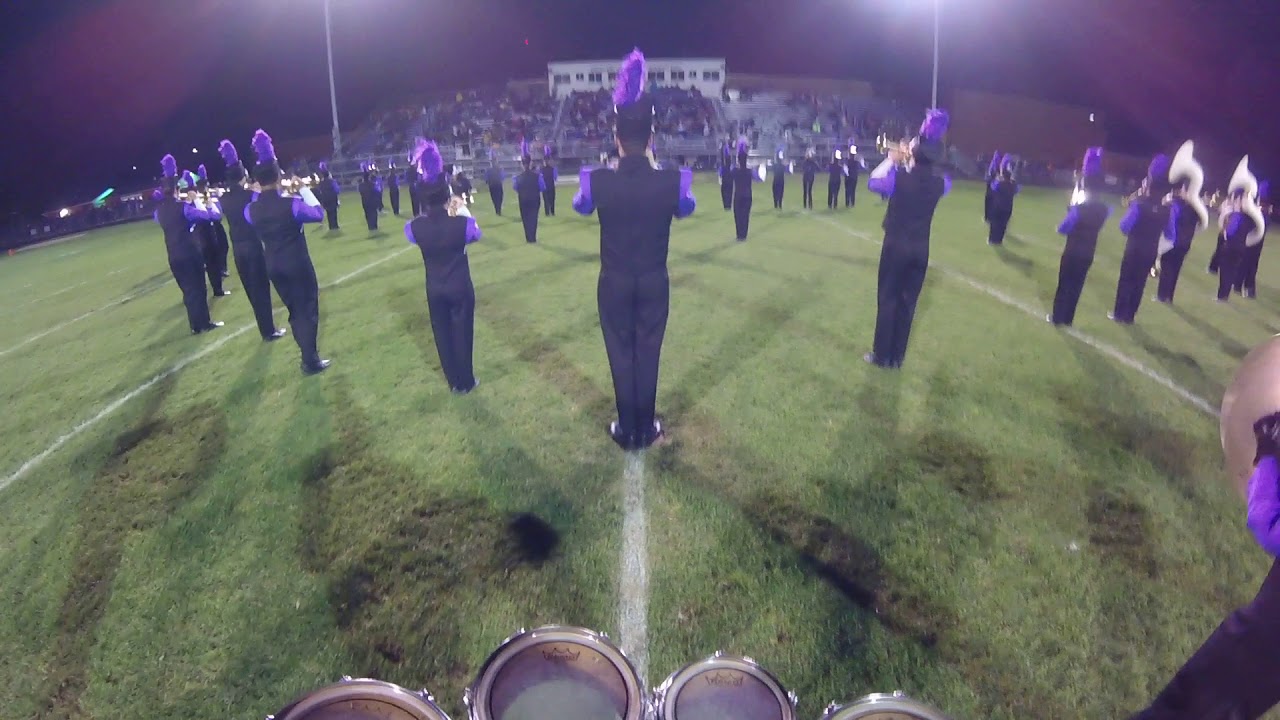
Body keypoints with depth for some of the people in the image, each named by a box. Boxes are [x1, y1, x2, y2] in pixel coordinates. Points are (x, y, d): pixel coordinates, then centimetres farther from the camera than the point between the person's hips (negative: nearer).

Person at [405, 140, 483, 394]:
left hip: (434, 289, 2)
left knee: (442, 334, 16)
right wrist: (462, 212, 9)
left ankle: (454, 382, 28)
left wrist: (428, 213, 4)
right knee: (462, 332, 13)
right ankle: (466, 381, 25)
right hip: (461, 287, -2)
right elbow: (476, 234, 3)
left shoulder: (416, 227, -15)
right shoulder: (462, 222, -21)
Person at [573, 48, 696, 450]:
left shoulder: (598, 181, -14)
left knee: (621, 354, 11)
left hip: (614, 283, 0)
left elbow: (580, 206, 12)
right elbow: (686, 208, 12)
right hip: (654, 282, 1)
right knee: (648, 353, 11)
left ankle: (627, 431, 21)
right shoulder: (670, 181, -13)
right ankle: (646, 429, 23)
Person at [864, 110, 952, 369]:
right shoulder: (940, 183, -5)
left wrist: (891, 160, 11)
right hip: (920, 249, 3)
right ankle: (897, 356, 18)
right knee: (908, 302, 10)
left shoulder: (900, 177, -16)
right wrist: (912, 163, 15)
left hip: (895, 245, -3)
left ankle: (882, 355, 11)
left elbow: (873, 183, 3)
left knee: (887, 299, 7)